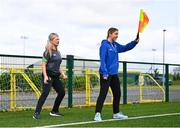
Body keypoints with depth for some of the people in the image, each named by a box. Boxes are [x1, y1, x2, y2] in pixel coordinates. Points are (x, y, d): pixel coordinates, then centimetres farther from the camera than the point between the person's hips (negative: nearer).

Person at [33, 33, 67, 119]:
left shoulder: (57, 52, 14)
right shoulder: (48, 51, -9)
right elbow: (43, 64, -15)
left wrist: (62, 74, 17)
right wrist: (45, 76, -25)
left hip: (55, 76, 9)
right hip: (49, 76, -9)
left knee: (62, 92, 12)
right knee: (45, 93, -19)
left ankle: (54, 111, 25)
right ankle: (36, 113, -19)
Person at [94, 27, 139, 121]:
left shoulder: (115, 45, 12)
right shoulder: (104, 45, -11)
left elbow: (125, 48, 22)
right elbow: (102, 60, -17)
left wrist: (135, 42, 5)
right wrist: (104, 73, -23)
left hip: (114, 74, 9)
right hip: (106, 74, -9)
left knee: (117, 94, 14)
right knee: (103, 94, -12)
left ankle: (116, 113, 26)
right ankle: (97, 114, -12)